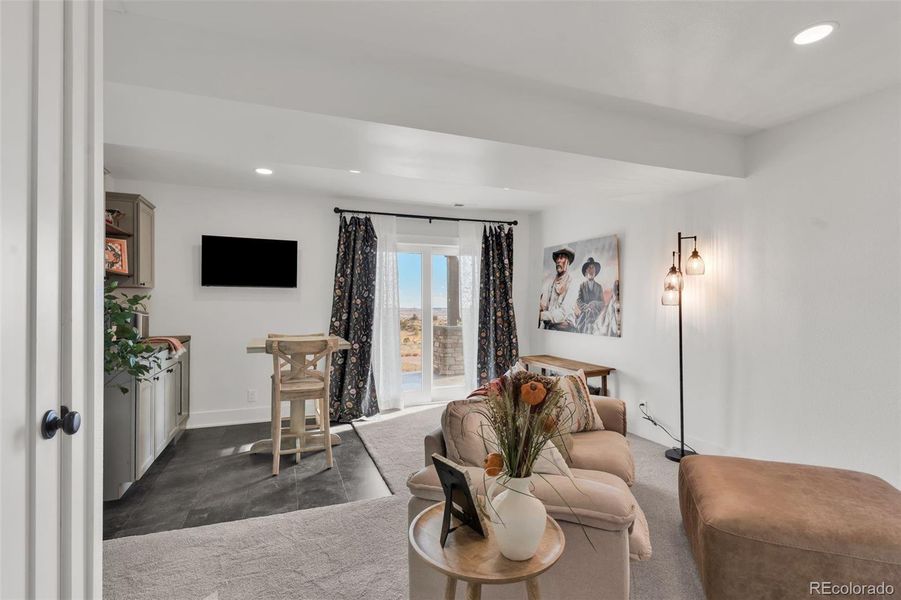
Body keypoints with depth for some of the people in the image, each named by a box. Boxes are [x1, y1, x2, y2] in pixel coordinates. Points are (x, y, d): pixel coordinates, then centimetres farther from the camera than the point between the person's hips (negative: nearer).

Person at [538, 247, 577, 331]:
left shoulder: (572, 284, -4)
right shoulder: (548, 281, 10)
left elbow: (562, 313, -12)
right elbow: (540, 303, 3)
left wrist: (542, 315, -19)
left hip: (564, 327, -4)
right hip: (547, 325, 4)